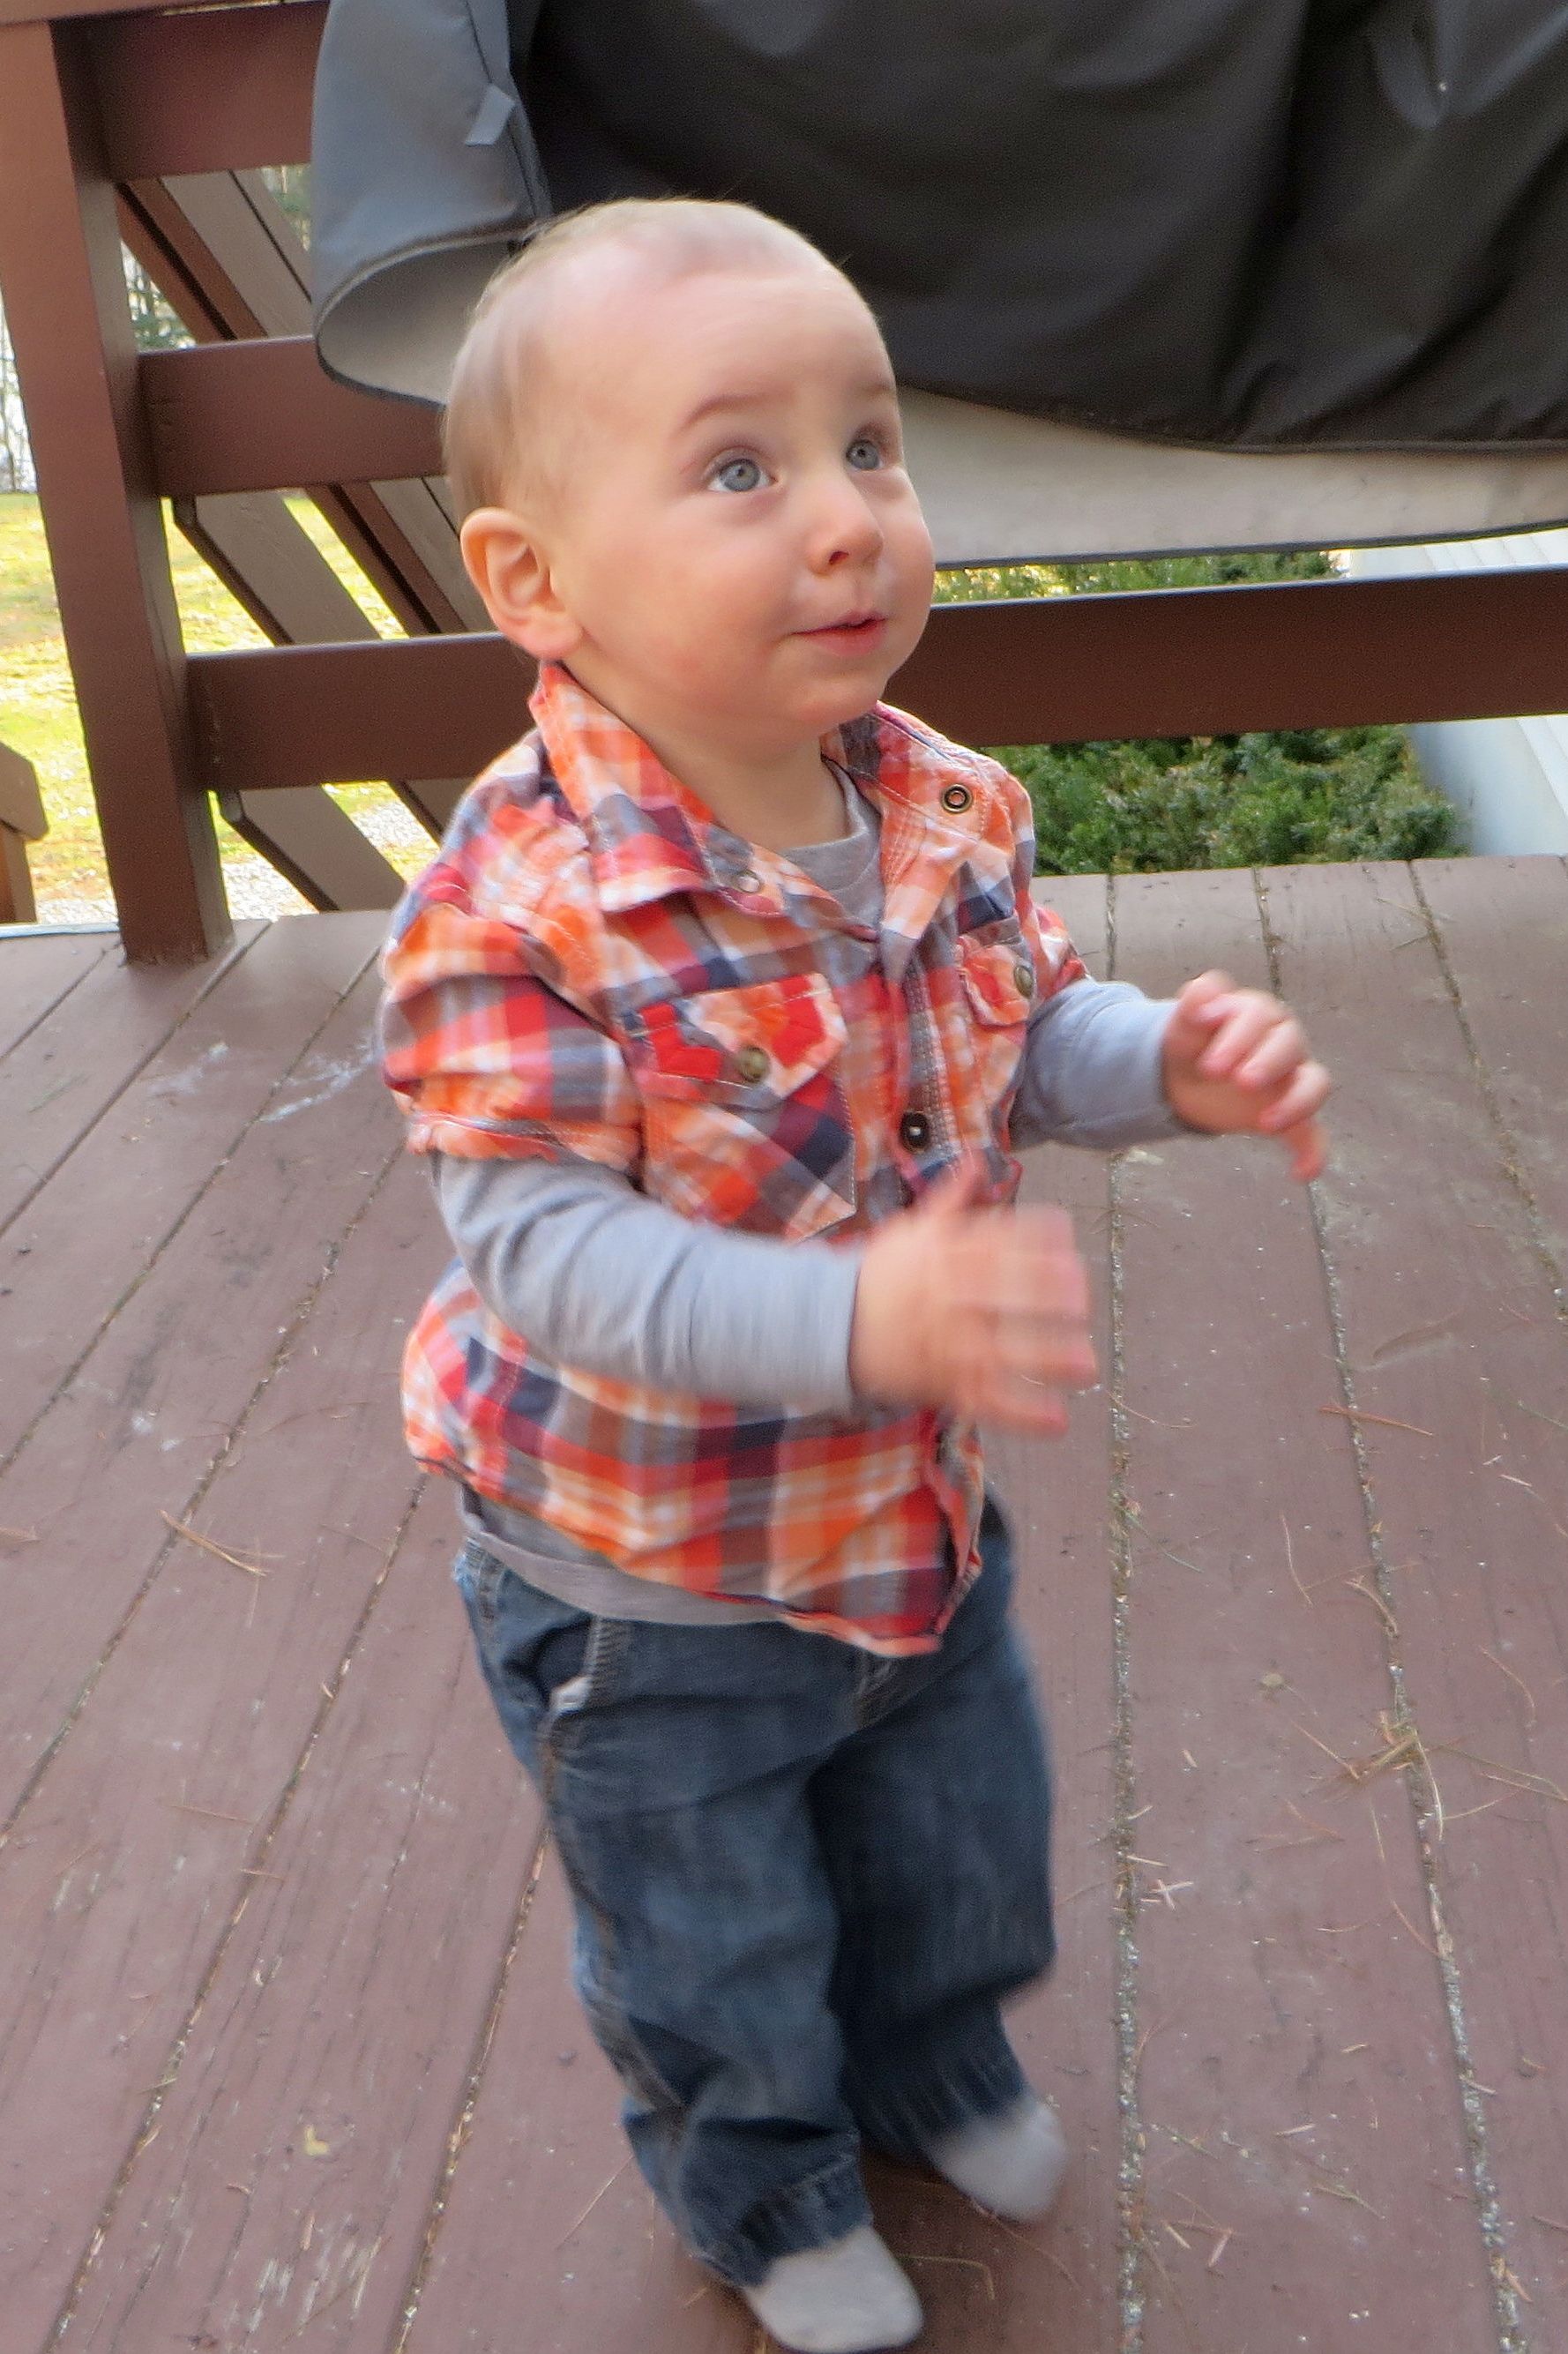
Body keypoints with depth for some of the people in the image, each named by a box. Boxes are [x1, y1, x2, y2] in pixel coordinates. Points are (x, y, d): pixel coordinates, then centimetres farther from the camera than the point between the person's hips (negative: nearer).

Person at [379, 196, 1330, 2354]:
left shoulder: (948, 813, -11)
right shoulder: (520, 912, -31)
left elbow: (1023, 1033, 4)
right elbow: (540, 1248, -33)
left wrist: (1167, 1063, -17)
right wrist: (858, 1319, -45)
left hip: (923, 1522, 6)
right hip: (651, 1598, -5)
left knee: (963, 1842, 30)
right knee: (711, 1943, 21)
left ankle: (934, 2058, 63)